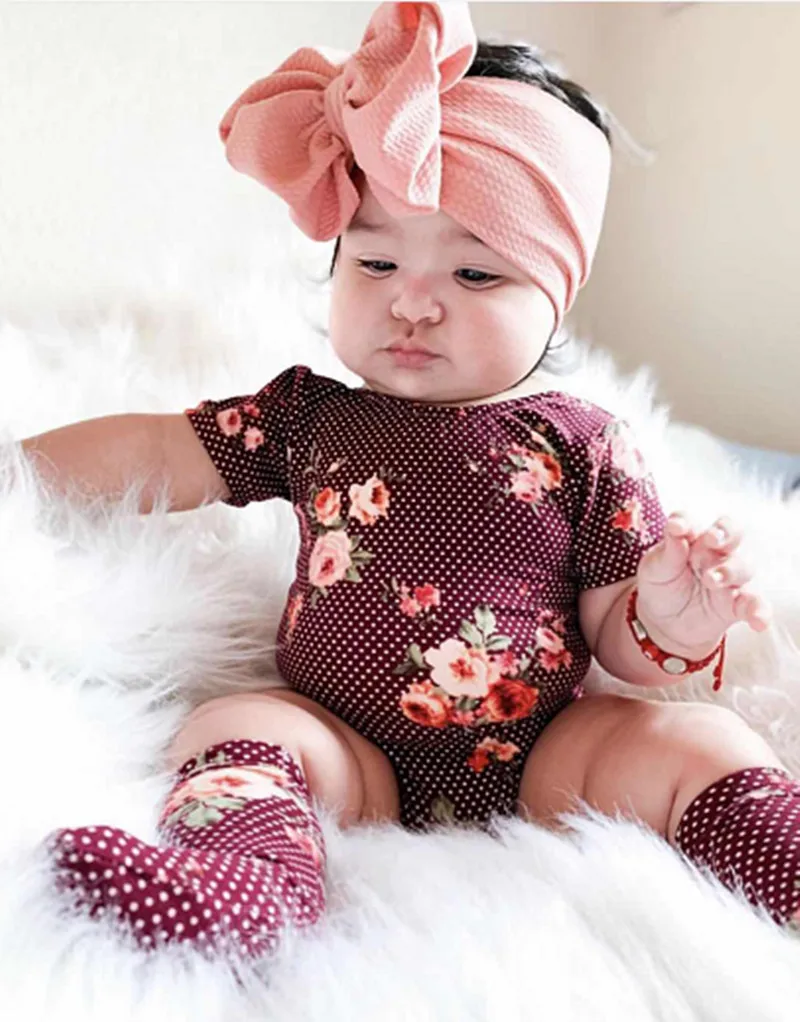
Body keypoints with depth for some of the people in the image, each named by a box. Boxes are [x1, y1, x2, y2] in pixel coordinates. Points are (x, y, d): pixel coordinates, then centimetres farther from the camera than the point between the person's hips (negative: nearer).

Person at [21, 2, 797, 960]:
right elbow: (161, 456, 15)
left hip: (538, 763, 0)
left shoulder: (584, 444, -1)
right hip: (351, 755, 1)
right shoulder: (309, 416, 5)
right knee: (229, 725, -25)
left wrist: (671, 614, -23)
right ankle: (254, 868, -47)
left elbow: (618, 637, 0)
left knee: (700, 741, -21)